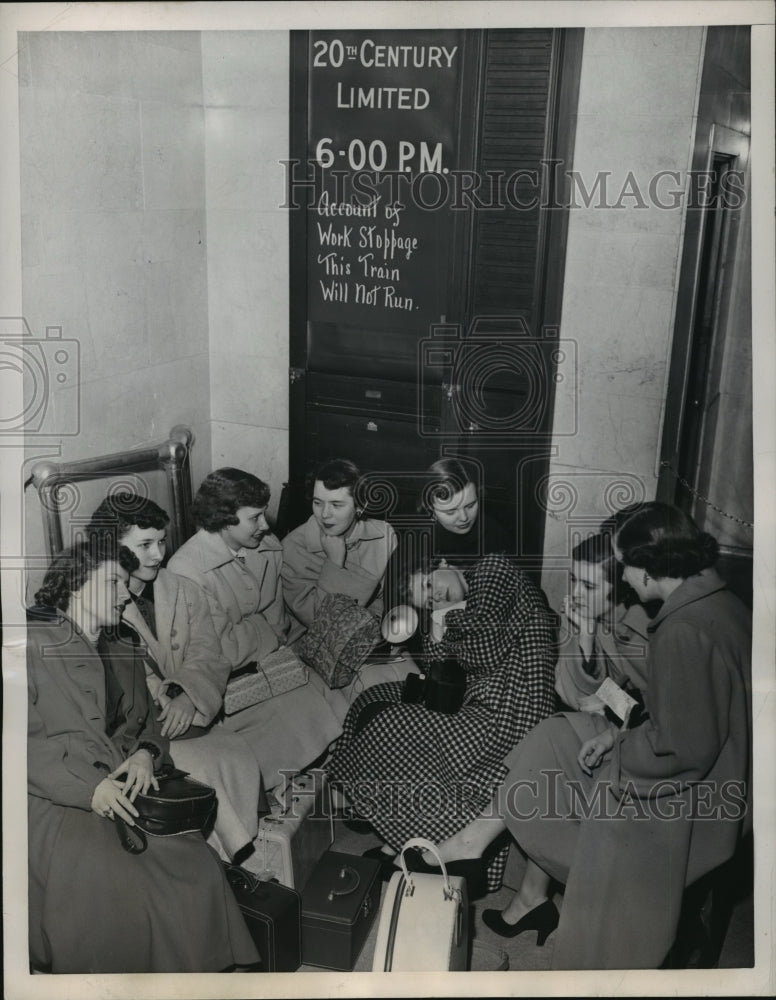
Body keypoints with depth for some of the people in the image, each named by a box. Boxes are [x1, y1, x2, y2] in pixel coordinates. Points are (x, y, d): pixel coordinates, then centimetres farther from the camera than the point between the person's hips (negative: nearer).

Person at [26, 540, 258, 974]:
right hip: (55, 803, -5)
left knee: (198, 869, -18)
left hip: (125, 790, 5)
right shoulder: (33, 645, 0)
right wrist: (87, 788, -18)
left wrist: (146, 753, -3)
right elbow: (26, 741, -9)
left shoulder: (124, 657, 23)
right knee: (111, 887, -30)